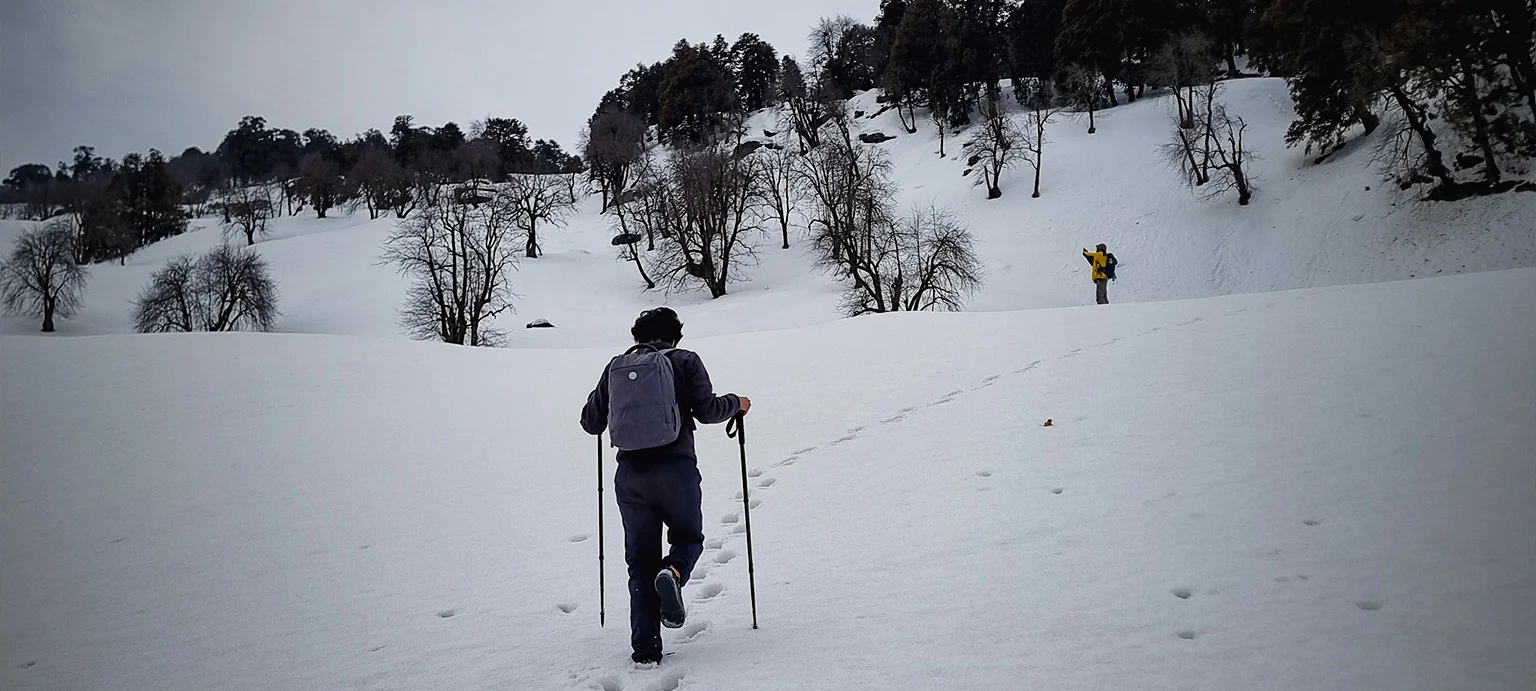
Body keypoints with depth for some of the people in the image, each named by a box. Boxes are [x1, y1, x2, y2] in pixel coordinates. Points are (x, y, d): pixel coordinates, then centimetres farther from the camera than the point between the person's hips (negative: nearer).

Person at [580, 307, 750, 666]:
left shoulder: (615, 366, 13)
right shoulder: (685, 361, 5)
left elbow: (591, 423, 16)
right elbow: (706, 410, -3)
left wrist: (600, 402, 37)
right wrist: (736, 403, 16)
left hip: (629, 473, 3)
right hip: (676, 468, -2)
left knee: (640, 560, 11)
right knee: (689, 537, 19)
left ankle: (645, 649, 4)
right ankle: (673, 572, -17)